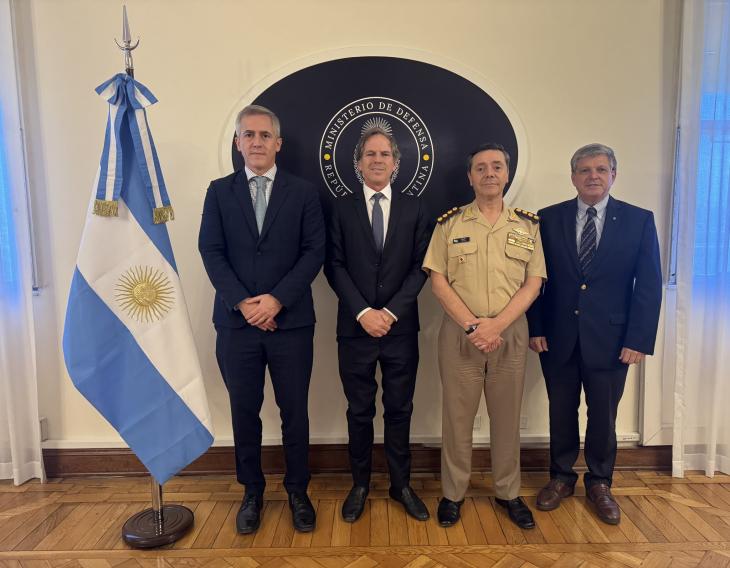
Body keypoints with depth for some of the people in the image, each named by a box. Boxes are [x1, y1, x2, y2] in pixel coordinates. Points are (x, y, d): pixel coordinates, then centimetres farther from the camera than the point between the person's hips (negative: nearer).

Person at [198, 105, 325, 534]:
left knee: (295, 413, 9)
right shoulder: (219, 191, 8)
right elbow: (211, 252, 0)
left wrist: (277, 298, -14)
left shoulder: (304, 192, 4)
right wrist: (243, 302, -12)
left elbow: (315, 251, -4)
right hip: (236, 322, 1)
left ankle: (298, 491, 28)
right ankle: (253, 491, 31)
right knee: (245, 413, 12)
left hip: (291, 321, -1)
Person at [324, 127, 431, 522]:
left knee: (399, 409, 11)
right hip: (355, 327, 0)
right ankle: (360, 484, 28)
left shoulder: (413, 209, 6)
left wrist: (392, 311, -11)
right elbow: (334, 266, -2)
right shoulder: (342, 209, 4)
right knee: (359, 411, 10)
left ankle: (401, 484, 28)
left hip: (401, 327, 1)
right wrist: (363, 312, -12)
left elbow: (420, 266, 0)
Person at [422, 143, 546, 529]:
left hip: (510, 334, 2)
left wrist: (496, 324, -13)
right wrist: (471, 325, -13)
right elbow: (437, 280, -3)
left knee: (507, 417, 12)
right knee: (457, 416, 7)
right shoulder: (449, 223, 3)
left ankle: (508, 493, 30)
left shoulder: (527, 225, 7)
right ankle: (453, 493, 24)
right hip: (459, 334, -1)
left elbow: (533, 283, 1)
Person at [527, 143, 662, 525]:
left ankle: (599, 483, 35)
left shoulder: (639, 220, 0)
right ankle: (561, 477, 34)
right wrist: (536, 328, -4)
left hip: (610, 340, 0)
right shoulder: (549, 219, 1)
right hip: (558, 337, 1)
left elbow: (649, 286, -2)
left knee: (603, 416, 13)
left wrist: (639, 339, -8)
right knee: (561, 413, 14)